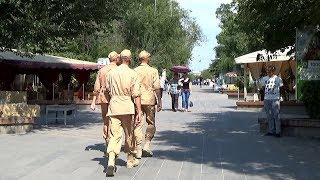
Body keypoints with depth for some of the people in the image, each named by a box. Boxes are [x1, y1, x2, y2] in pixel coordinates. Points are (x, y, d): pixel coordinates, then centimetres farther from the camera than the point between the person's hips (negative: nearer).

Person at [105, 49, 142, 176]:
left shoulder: (112, 73, 4)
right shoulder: (133, 74, -6)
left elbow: (107, 89, 17)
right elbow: (136, 95, -10)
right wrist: (139, 111, -8)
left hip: (113, 106, 2)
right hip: (127, 108, -2)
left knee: (114, 135, -2)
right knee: (129, 135, 14)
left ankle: (111, 161, -19)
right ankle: (130, 160, 29)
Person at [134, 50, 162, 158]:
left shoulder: (134, 71, 2)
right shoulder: (153, 71, -2)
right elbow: (157, 87, -6)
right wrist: (159, 101, 0)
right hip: (149, 100, -1)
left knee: (138, 125, 5)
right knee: (151, 123, 14)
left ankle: (138, 150, 5)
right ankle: (147, 145, 5)